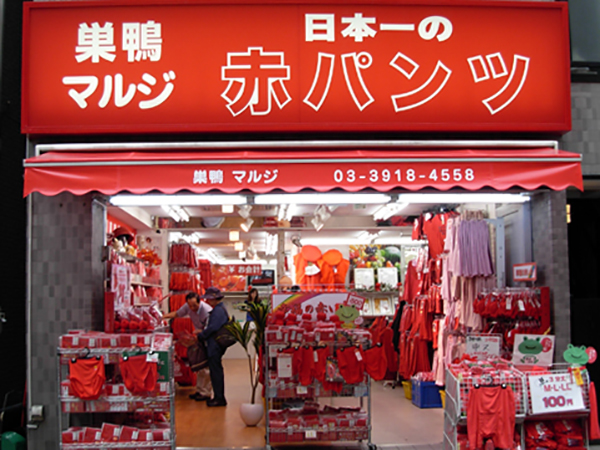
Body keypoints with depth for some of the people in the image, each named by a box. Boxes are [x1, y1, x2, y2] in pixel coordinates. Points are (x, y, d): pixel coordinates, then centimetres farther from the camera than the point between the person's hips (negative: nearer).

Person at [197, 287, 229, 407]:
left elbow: (212, 328, -23)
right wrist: (202, 333, 12)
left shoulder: (218, 311, -18)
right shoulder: (219, 309, 14)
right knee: (216, 371, 15)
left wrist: (200, 336, -12)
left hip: (215, 346, -11)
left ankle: (219, 398, 1)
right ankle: (219, 397, 22)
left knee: (216, 371, -4)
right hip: (215, 345, 11)